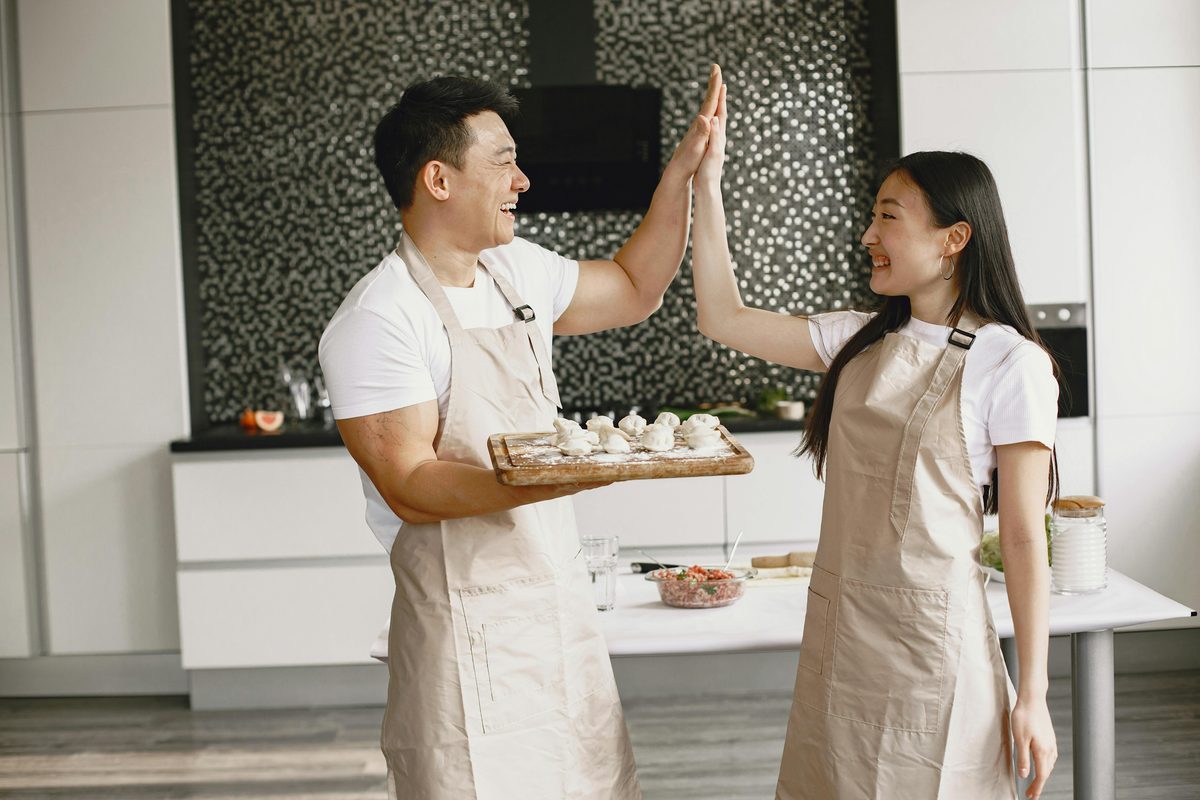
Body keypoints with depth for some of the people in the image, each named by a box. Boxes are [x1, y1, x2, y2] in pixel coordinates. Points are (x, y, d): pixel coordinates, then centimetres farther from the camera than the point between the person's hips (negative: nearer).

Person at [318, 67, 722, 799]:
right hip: (472, 629, -7)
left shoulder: (516, 270, 8)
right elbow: (409, 486, -20)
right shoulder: (378, 320, -16)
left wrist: (681, 174, 13)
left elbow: (634, 291, 22)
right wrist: (536, 481, -36)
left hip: (563, 602, 8)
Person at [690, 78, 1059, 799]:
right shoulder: (862, 341, 7)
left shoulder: (1009, 364, -10)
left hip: (932, 640, -6)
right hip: (837, 631, 6)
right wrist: (707, 179, 5)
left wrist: (1033, 697, -9)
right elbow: (724, 319, 9)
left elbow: (1025, 539, -10)